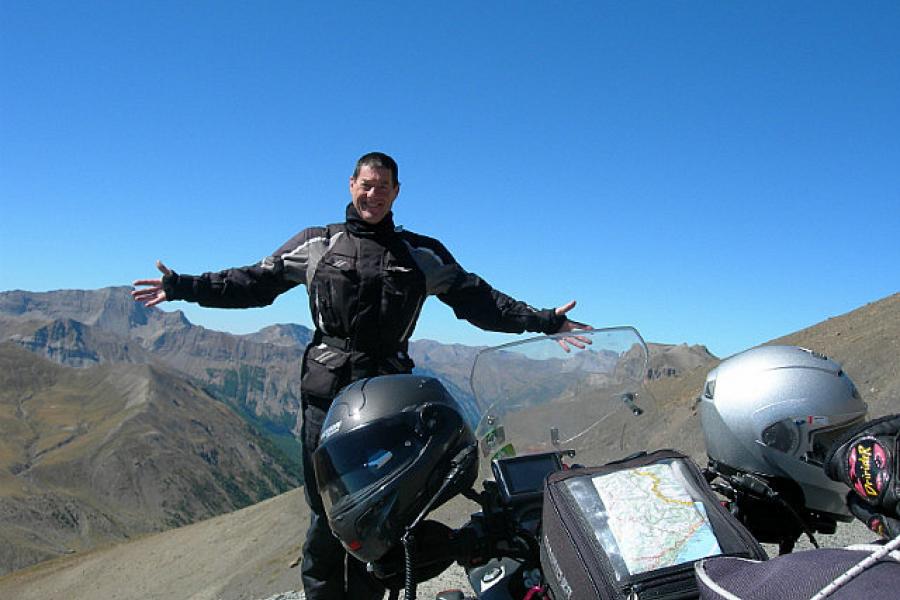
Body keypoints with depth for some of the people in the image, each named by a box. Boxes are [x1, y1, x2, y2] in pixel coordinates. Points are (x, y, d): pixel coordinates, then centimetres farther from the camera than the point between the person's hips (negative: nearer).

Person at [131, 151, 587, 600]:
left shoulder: (423, 254, 12)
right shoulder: (316, 244, 10)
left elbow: (476, 298, 10)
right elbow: (253, 282, 11)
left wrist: (541, 320, 5)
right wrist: (183, 287, 5)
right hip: (326, 393, -1)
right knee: (326, 510, 0)